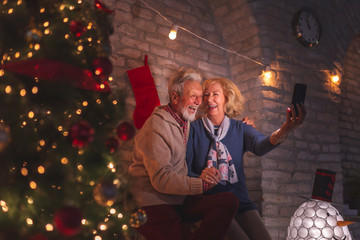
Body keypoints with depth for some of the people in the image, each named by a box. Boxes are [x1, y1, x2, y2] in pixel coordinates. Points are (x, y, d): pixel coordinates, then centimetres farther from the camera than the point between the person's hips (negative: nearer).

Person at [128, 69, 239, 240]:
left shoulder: (186, 122, 15)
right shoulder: (156, 126, -13)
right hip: (154, 205, -8)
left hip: (179, 200, 8)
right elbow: (161, 179, -19)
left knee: (229, 201, -12)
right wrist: (201, 184, -21)